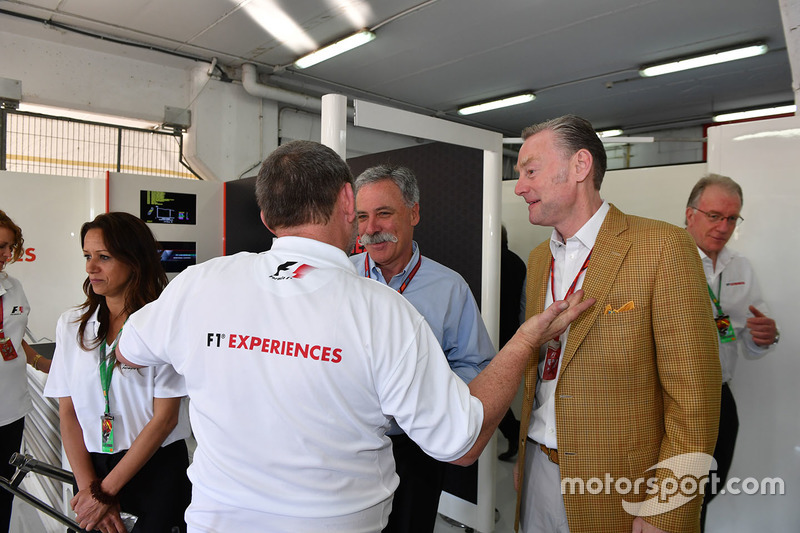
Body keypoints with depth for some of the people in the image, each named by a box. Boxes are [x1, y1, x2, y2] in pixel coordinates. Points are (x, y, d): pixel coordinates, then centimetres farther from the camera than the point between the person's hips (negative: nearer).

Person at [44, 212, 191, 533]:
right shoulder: (70, 325, 3)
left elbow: (165, 417, -13)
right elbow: (67, 412, 2)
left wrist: (106, 489, -10)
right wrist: (88, 486, -6)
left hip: (157, 468, -4)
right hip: (92, 468, 4)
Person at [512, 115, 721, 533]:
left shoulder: (662, 247, -14)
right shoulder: (538, 259, 7)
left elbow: (693, 395, -15)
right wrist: (526, 453, 11)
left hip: (619, 484, -5)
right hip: (539, 469, 6)